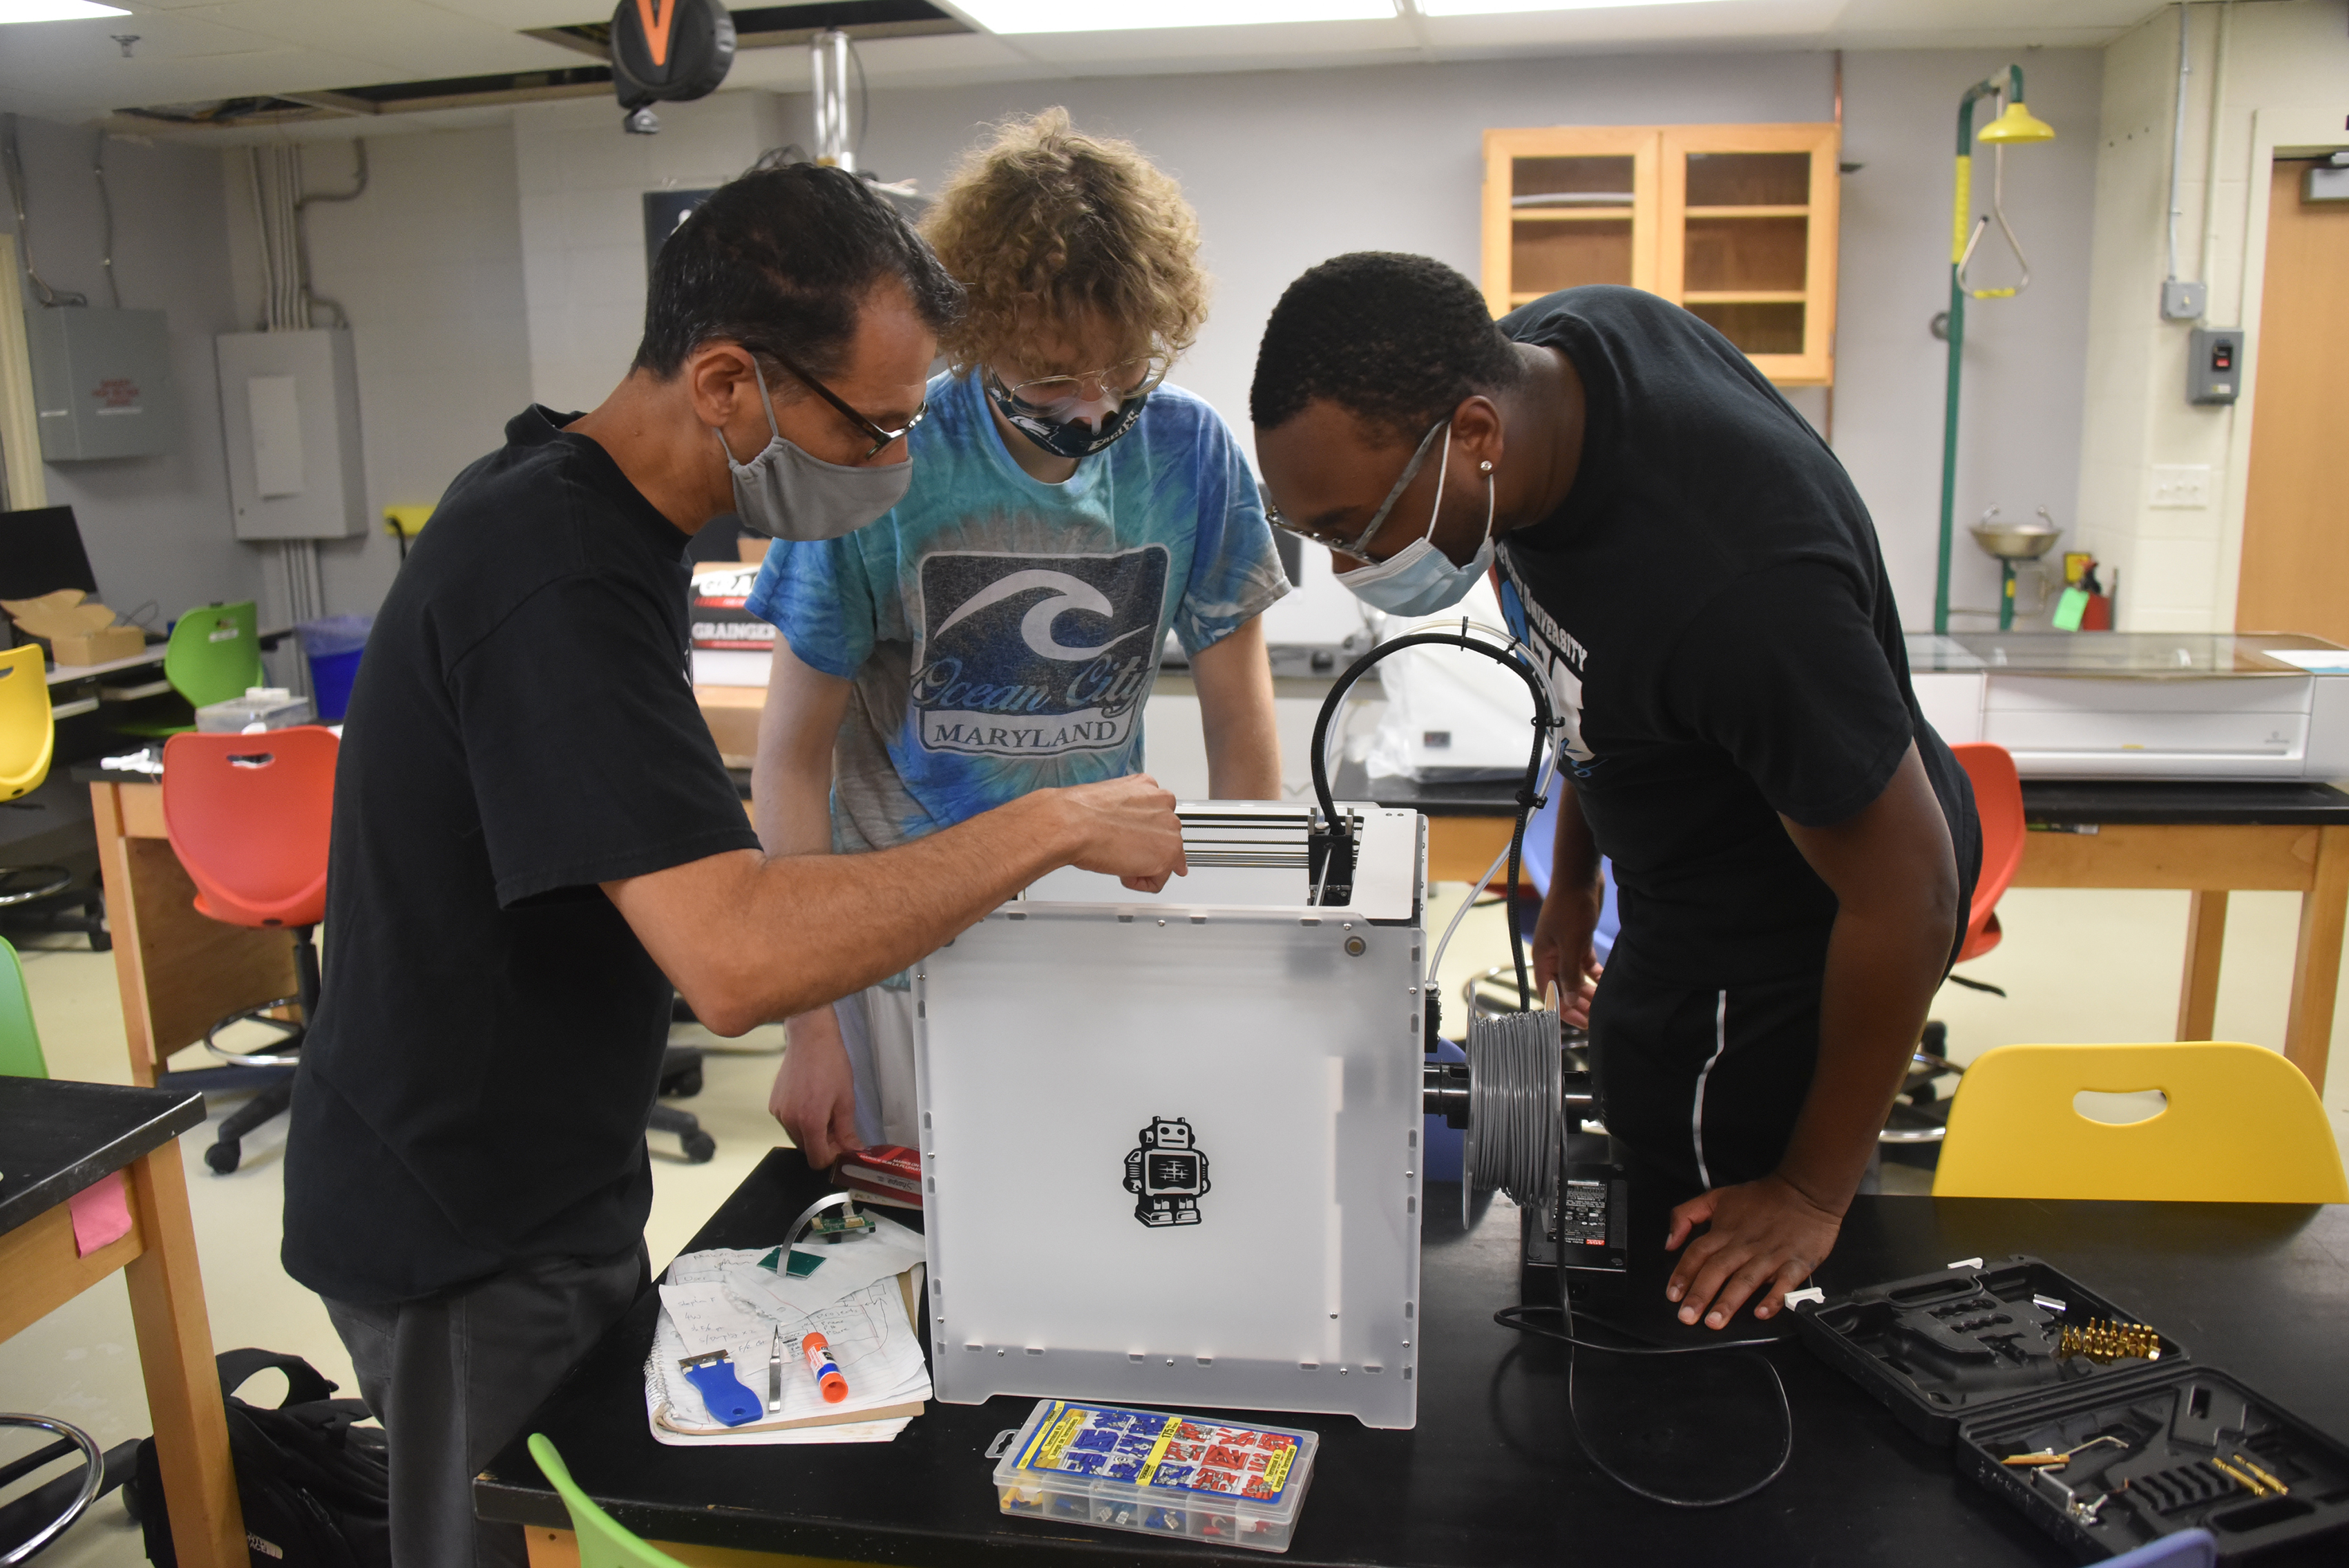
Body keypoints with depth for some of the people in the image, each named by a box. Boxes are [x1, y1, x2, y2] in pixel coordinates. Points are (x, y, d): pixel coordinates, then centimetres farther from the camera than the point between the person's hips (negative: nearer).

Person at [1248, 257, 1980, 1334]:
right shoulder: (1529, 350, -14)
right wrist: (1572, 875, 14)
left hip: (1790, 948, -8)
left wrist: (1813, 1193, -15)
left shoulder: (1735, 587, -41)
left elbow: (1906, 893, -28)